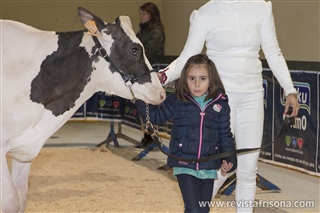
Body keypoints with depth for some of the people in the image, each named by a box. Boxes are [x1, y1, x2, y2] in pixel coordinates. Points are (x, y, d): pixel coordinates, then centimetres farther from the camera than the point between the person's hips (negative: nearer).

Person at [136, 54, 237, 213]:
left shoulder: (220, 105, -1)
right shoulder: (177, 101, -4)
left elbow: (225, 135, 6)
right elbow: (155, 116, 6)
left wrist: (229, 159, -5)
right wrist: (141, 98, -7)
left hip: (209, 168, 2)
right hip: (184, 166, -2)